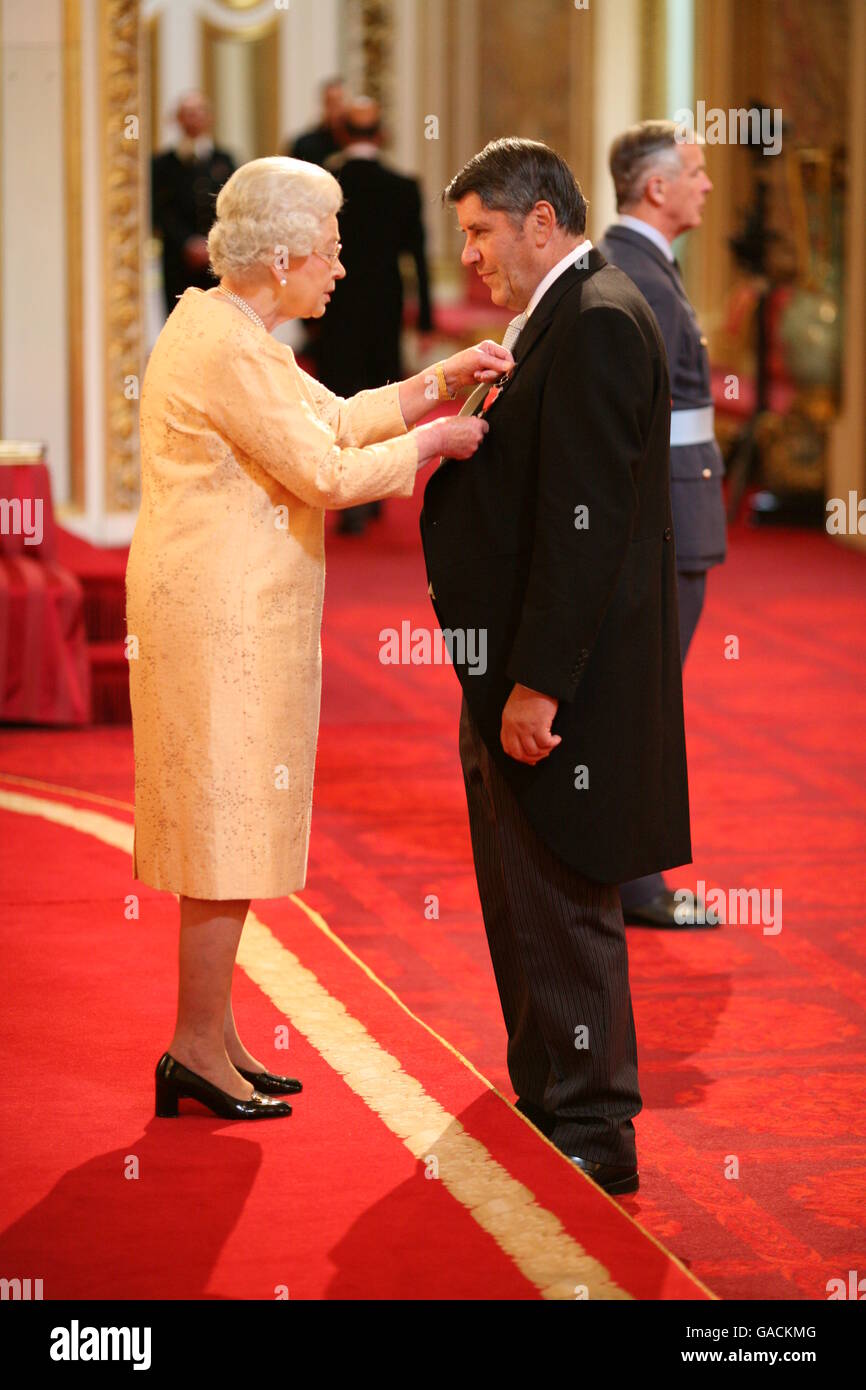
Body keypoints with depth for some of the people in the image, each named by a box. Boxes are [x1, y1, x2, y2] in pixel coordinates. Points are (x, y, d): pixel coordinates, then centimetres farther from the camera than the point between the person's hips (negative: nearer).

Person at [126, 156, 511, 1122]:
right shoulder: (226, 347, -19)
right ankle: (198, 1049, 4)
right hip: (221, 615, -10)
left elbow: (334, 418, 18)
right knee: (228, 824, -4)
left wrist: (439, 382, 10)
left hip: (237, 613, 10)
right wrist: (433, 439, -7)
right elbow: (326, 472, -19)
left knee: (231, 823, 14)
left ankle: (213, 1037, 20)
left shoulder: (226, 328, 13)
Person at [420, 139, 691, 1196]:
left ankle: (591, 1136, 6)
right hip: (523, 672, 10)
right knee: (527, 905, 17)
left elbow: (586, 515, -23)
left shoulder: (597, 321, -17)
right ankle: (549, 1103, 29)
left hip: (567, 679, -10)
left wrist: (538, 682, -24)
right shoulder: (556, 322, 15)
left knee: (561, 909, -3)